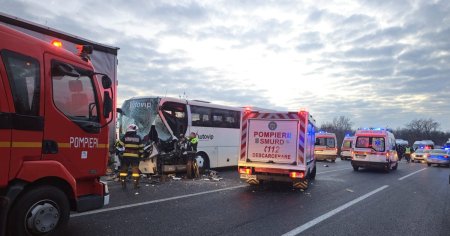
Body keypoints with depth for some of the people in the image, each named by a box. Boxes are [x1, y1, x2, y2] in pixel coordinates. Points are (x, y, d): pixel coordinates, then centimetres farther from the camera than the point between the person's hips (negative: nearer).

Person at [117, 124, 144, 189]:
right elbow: (141, 148, 6)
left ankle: (123, 182, 9)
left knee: (124, 169, 9)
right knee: (135, 169, 3)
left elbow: (120, 145, 0)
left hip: (126, 156, 0)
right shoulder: (138, 138, 4)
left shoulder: (125, 137, 1)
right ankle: (136, 184, 0)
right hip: (135, 156, 0)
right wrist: (141, 155, 14)